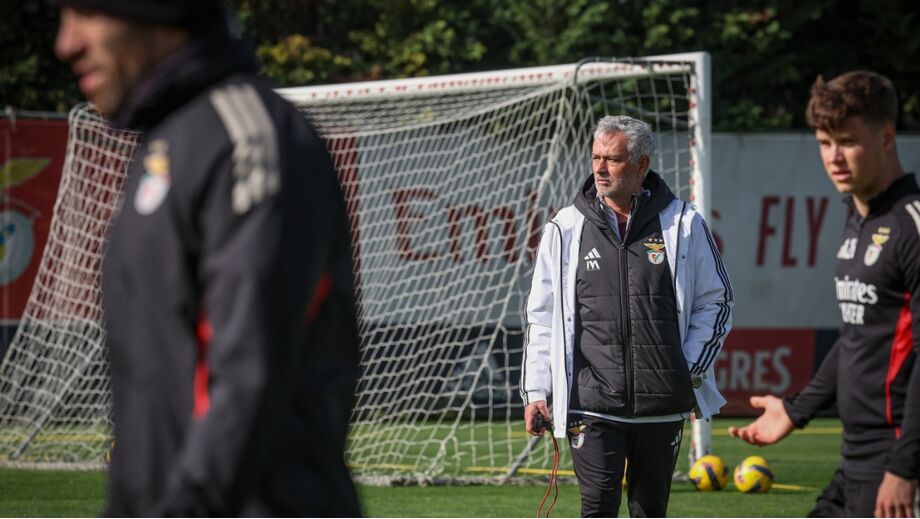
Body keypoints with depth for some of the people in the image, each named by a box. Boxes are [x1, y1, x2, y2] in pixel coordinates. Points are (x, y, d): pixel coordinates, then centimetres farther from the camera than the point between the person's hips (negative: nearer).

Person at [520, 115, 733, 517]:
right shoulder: (566, 230, 4)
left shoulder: (682, 224, 3)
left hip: (662, 405, 1)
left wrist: (692, 370, 2)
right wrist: (535, 390, 3)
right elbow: (542, 315, 9)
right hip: (591, 403, -1)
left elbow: (716, 300, 11)